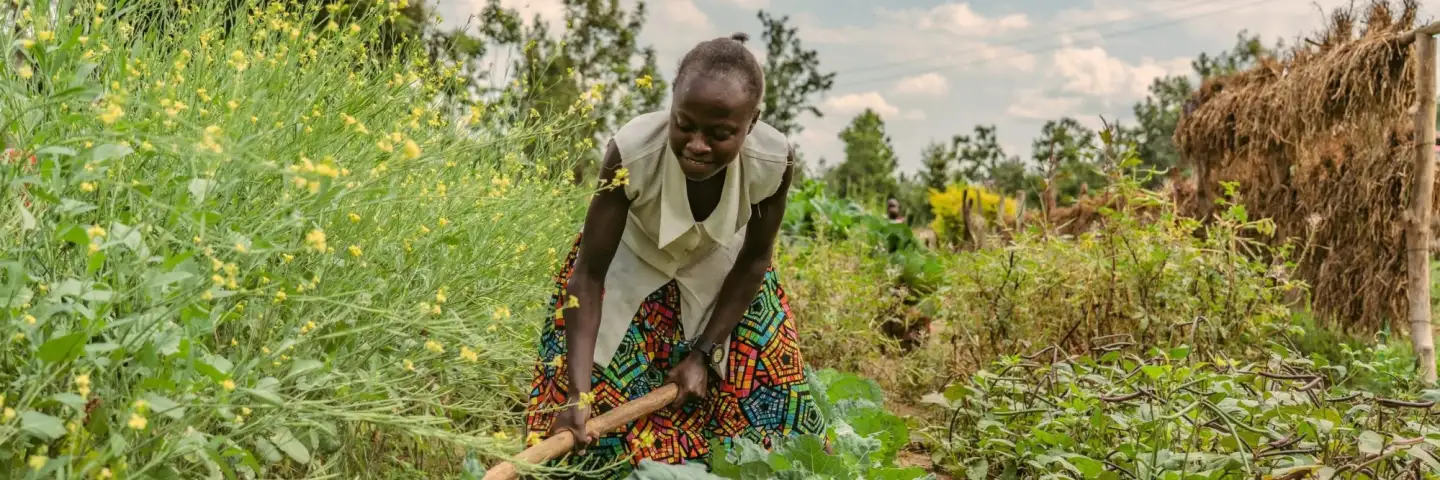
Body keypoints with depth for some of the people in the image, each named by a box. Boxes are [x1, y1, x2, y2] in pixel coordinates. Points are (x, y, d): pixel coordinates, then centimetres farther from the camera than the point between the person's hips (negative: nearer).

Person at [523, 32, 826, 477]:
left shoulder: (773, 160, -31)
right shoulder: (631, 152, -37)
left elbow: (754, 261, -13)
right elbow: (589, 273, -29)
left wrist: (703, 354, -14)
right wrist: (577, 392, -36)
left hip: (719, 272, 2)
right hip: (631, 265, -1)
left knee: (752, 395, 6)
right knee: (601, 410, -2)